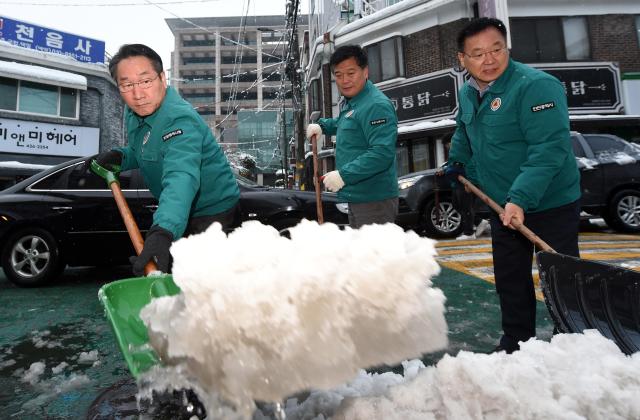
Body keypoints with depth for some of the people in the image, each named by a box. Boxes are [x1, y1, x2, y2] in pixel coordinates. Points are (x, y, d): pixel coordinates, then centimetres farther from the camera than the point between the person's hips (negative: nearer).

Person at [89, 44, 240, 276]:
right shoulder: (134, 113, 1)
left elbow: (181, 177, -47)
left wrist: (164, 231, -63)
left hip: (213, 215, -9)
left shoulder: (180, 120, -29)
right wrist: (119, 157, -4)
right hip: (180, 215, 9)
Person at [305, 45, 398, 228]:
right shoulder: (349, 104, 14)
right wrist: (323, 125, 19)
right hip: (357, 197, 10)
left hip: (374, 199, -10)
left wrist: (344, 175, -28)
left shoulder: (376, 105, -18)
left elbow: (382, 153, -27)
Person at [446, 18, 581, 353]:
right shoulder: (468, 93, 4)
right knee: (509, 279, 16)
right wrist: (456, 162, 22)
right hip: (502, 208, 7)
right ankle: (515, 341, 32)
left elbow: (550, 148, -30)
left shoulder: (535, 85, -21)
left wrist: (521, 197, -37)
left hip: (550, 205, -7)